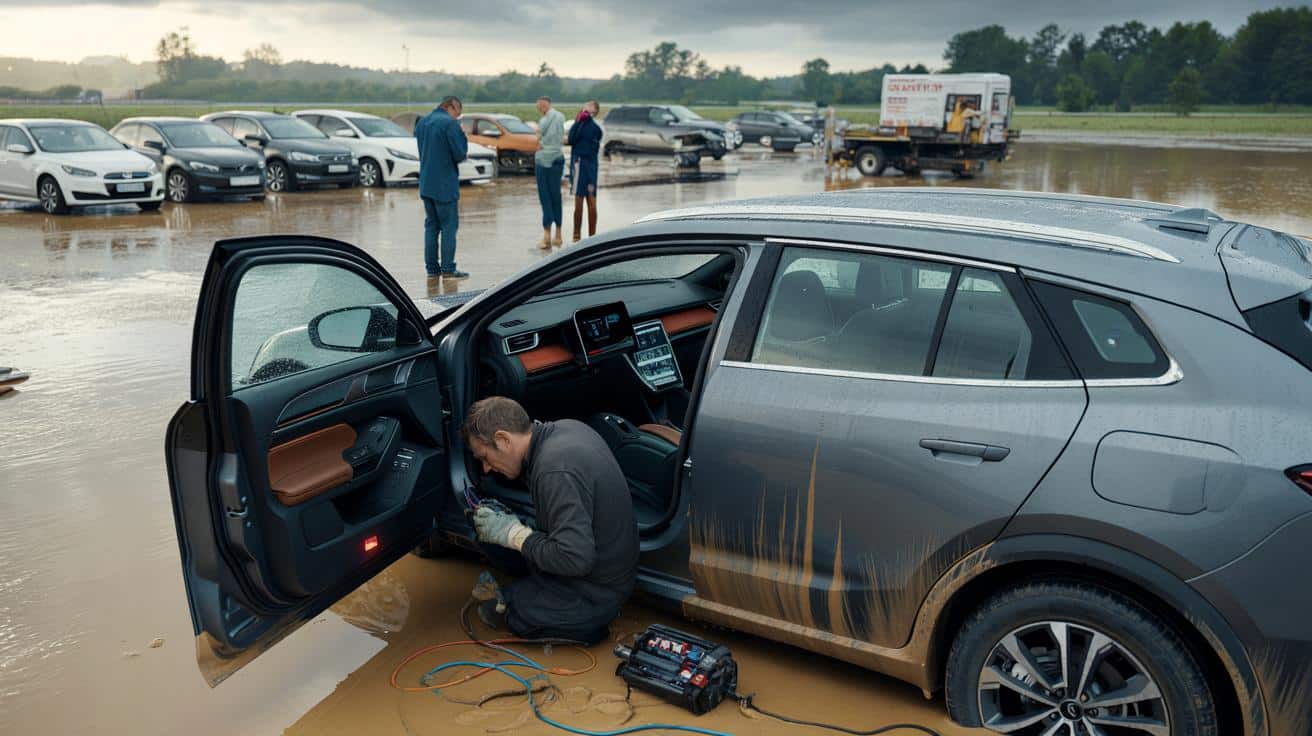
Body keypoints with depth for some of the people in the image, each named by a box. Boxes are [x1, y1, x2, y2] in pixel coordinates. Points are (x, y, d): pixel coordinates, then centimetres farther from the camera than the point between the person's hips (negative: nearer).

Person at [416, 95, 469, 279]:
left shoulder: (421, 122, 13)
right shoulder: (450, 123, -13)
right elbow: (460, 154, -13)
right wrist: (463, 137, 1)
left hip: (425, 184, 7)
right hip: (445, 185, -7)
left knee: (431, 225, 12)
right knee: (449, 226, -1)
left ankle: (432, 267, 14)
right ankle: (448, 269, -1)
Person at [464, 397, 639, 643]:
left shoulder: (556, 471, -30)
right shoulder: (567, 428, -3)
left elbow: (575, 560, -32)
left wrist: (513, 533, -20)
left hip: (592, 597, -9)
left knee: (492, 612, 6)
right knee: (492, 534, 11)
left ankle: (584, 628, 3)